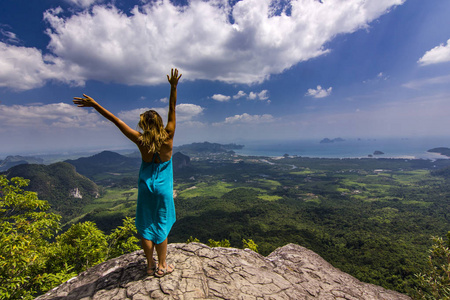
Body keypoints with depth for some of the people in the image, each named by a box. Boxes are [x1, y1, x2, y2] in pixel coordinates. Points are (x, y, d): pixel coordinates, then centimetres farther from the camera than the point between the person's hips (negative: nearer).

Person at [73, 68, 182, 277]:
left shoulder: (141, 141, -14)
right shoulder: (168, 138, -15)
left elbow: (117, 121, -8)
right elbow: (172, 109, -14)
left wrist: (94, 104, 0)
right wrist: (173, 87, -12)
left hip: (146, 187, 1)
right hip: (163, 189, 0)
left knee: (146, 227, 16)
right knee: (161, 227, 13)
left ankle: (150, 266, 29)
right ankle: (161, 266, 27)